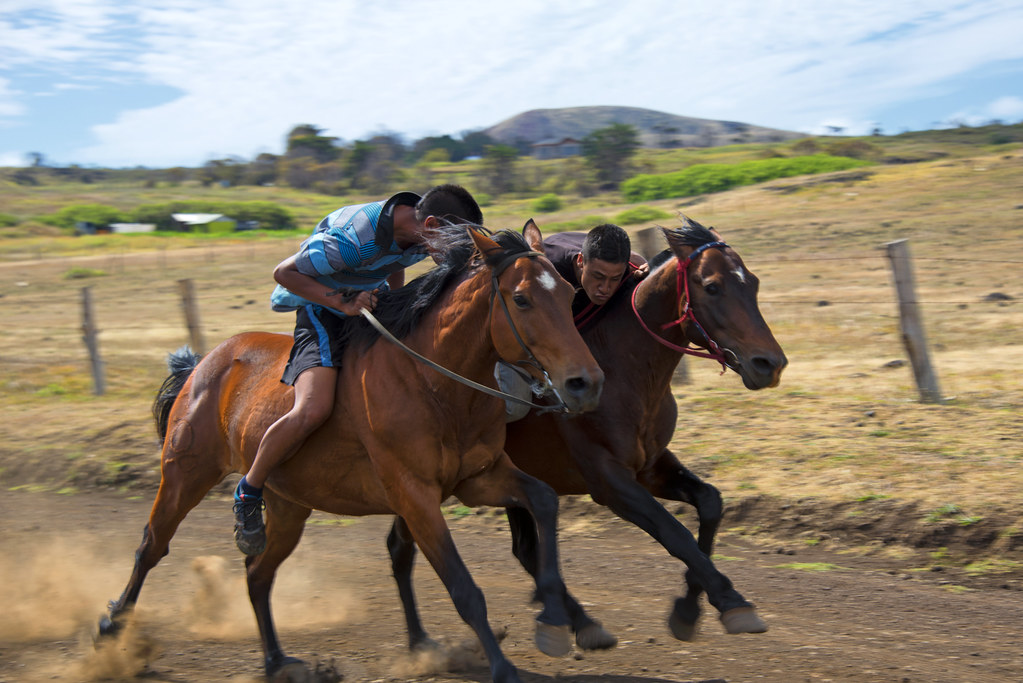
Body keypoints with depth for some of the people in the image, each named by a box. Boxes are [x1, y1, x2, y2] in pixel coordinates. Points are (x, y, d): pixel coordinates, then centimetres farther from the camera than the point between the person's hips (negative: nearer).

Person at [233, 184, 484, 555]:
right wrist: (343, 301, -29)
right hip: (321, 308, -8)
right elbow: (284, 272, -22)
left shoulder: (422, 233, -8)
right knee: (313, 409, -29)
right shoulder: (352, 238, -33)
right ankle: (248, 493, -8)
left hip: (370, 302, 8)